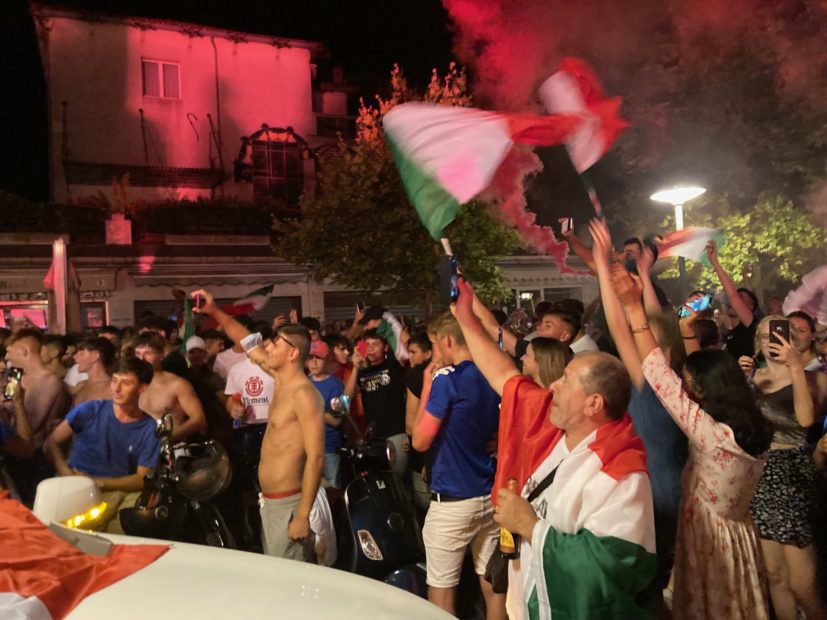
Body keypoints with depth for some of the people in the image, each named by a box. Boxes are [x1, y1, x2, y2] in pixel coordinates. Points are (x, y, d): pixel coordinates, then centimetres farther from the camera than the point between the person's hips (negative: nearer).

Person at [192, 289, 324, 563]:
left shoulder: (304, 394, -20)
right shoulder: (281, 380, 6)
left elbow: (316, 458, -24)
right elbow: (247, 341, 18)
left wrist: (303, 516, -25)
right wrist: (214, 311, 10)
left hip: (287, 503, -9)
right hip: (269, 500, 9)